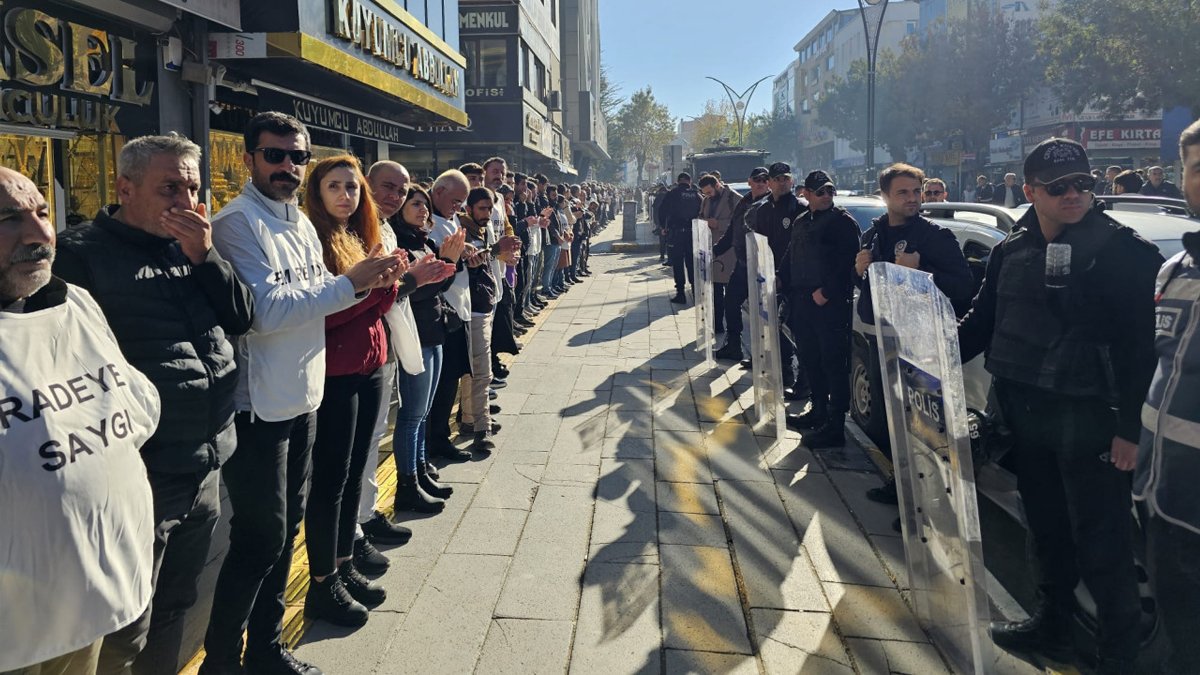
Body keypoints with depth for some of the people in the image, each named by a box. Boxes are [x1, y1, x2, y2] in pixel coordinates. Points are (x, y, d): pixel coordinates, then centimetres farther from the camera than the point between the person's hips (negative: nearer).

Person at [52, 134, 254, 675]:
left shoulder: (192, 246, 10)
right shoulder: (84, 253, -10)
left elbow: (242, 319, 4)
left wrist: (204, 256, -10)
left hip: (206, 468, 7)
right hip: (142, 476, -6)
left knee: (174, 609, 22)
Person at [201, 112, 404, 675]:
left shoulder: (301, 223, 12)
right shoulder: (238, 223, -14)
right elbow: (265, 311, -24)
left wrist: (367, 281, 0)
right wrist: (349, 282, -22)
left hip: (302, 397, 8)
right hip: (258, 406, -8)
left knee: (286, 527, 17)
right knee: (259, 539, 0)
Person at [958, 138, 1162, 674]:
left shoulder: (1121, 250, -9)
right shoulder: (1012, 251, 8)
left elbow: (1137, 345, -12)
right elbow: (982, 321, 15)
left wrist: (1129, 428, -16)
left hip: (1088, 416, -6)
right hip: (1025, 410, 6)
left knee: (1100, 539, 0)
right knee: (1047, 527, 18)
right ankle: (1052, 624, 35)